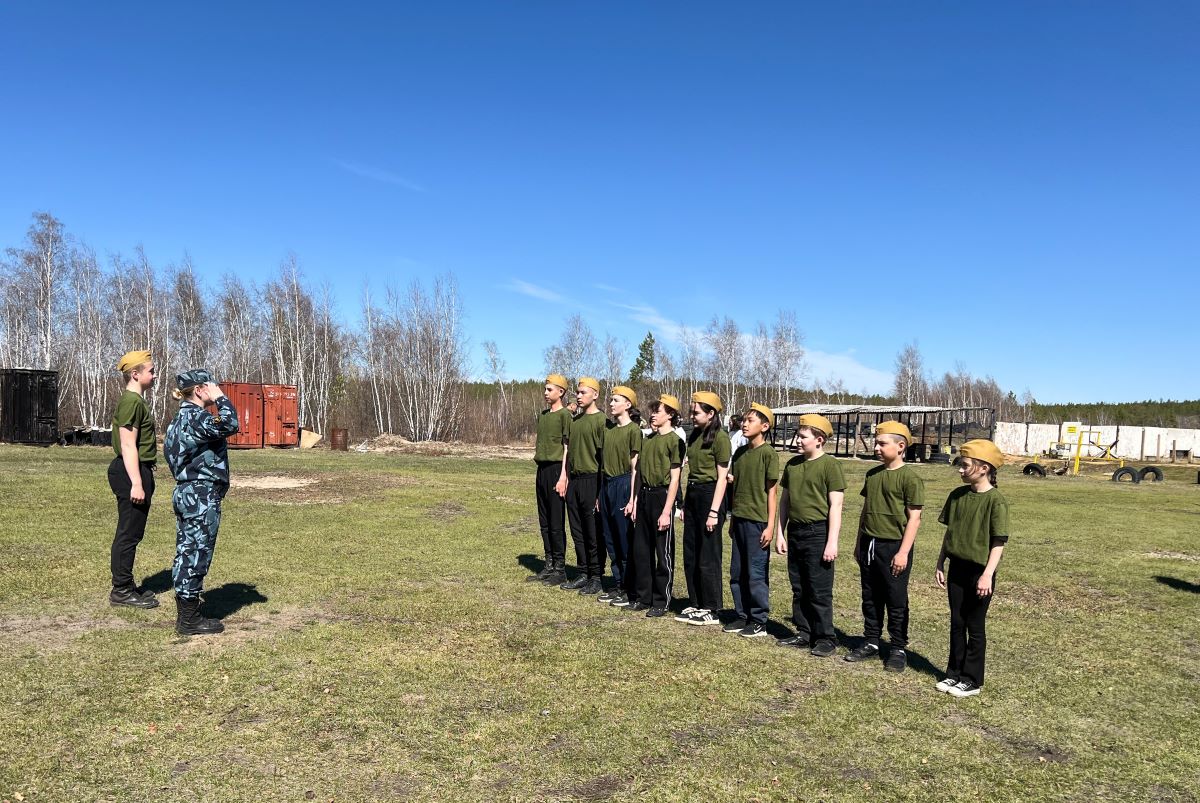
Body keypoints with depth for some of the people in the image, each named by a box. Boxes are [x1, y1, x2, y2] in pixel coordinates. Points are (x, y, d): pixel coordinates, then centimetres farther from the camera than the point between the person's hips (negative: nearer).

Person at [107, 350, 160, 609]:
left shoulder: (134, 400, 17)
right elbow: (128, 445, -20)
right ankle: (121, 590, 4)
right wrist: (136, 483, -24)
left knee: (130, 533, 16)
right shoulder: (132, 402, -15)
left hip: (136, 471, 11)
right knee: (129, 533, -4)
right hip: (132, 472, -11)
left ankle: (125, 585, 25)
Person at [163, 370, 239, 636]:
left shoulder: (182, 417, 14)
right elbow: (229, 425, -30)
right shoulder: (196, 417, -16)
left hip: (186, 493, 10)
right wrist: (221, 399, -16)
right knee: (197, 554, -2)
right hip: (202, 497, -10)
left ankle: (185, 613, 24)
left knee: (186, 552, 14)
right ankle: (190, 620, 6)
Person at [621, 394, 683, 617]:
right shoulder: (648, 440, 13)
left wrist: (666, 512, -15)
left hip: (662, 496, -7)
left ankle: (661, 602, 12)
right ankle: (641, 597, 23)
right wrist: (634, 501, 11)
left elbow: (674, 479, -12)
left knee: (664, 552, 2)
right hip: (644, 496, 7)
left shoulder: (674, 441, -8)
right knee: (640, 549, 12)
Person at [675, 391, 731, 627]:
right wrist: (685, 504, 14)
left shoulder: (720, 437, -11)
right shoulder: (694, 436, 12)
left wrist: (714, 511, -16)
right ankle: (695, 604, 23)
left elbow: (722, 477, -13)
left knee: (708, 556, -1)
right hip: (692, 494, 8)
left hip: (710, 494, -8)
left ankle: (711, 611, 10)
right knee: (690, 554, 12)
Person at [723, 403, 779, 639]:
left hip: (758, 521, -7)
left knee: (756, 573, 0)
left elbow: (771, 492, -9)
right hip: (740, 519, 7)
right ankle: (742, 615, 24)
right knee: (737, 572, 12)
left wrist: (770, 525, -12)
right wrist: (733, 519, 17)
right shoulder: (740, 453, 11)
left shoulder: (767, 453, -9)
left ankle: (759, 621, 10)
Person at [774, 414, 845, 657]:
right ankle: (804, 634, 23)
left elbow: (836, 505, -11)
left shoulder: (829, 465, -9)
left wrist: (832, 542, -15)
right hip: (795, 532, 7)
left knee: (820, 590, -1)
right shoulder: (793, 464, 10)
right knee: (799, 588, 13)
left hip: (818, 532, -7)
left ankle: (826, 638, 10)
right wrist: (780, 533, 13)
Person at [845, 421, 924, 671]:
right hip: (869, 544, 7)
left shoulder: (909, 477, -11)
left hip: (893, 546, -7)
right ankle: (871, 643, 26)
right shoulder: (873, 474, 10)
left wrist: (903, 552, -16)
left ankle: (899, 649, 16)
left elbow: (914, 518, -12)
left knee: (896, 601, 4)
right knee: (870, 597, 14)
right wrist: (859, 543, 17)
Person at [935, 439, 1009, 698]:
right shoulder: (957, 495, 4)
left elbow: (999, 542, -15)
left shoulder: (996, 501, -14)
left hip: (979, 572, -6)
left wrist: (988, 574, -20)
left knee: (975, 626, 5)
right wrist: (940, 564, 12)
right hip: (957, 569, 6)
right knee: (956, 623, 13)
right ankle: (954, 674, 24)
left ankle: (971, 680, 17)